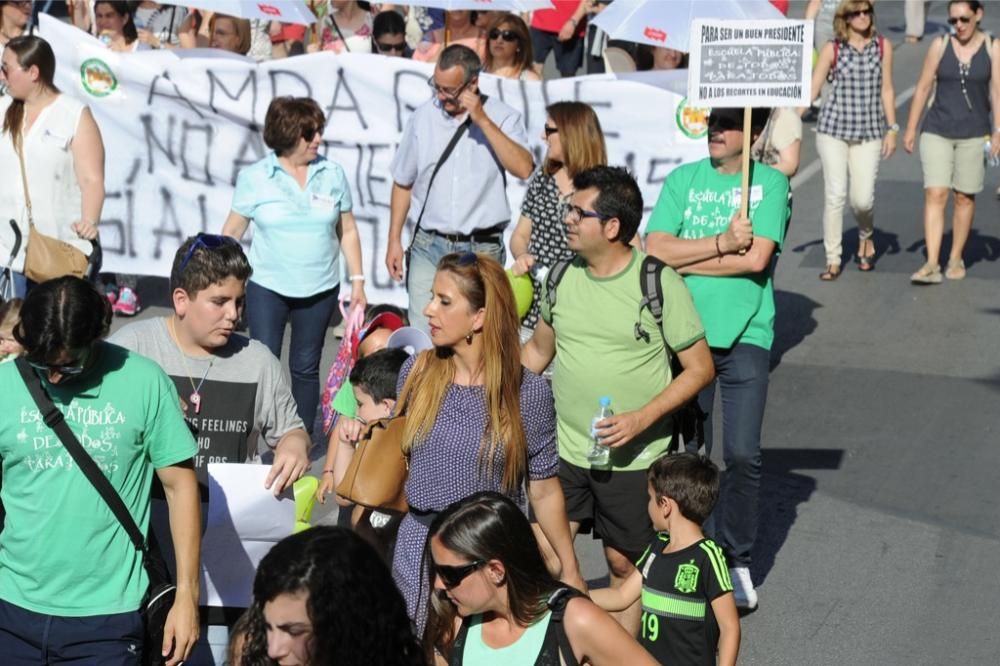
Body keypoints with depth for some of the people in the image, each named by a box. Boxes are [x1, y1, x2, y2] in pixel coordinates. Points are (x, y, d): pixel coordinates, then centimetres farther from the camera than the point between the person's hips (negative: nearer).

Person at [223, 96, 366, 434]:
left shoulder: (333, 174, 1)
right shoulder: (255, 177, -5)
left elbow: (347, 231, 8)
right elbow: (232, 231, 1)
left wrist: (357, 280, 6)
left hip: (319, 290, 2)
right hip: (267, 288, -2)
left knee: (306, 368, 9)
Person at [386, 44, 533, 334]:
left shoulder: (502, 117, -3)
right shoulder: (423, 117, 3)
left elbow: (524, 169, -20)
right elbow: (403, 183, 12)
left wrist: (482, 120, -20)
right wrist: (394, 240, 9)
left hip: (483, 249, -1)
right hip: (429, 246, 2)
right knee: (422, 336, -5)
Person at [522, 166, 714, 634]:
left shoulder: (658, 283, -13)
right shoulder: (562, 276, 1)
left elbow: (700, 368, -9)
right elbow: (538, 350, 17)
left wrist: (642, 419, -20)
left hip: (633, 456, -4)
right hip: (565, 450, 4)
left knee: (624, 562, 8)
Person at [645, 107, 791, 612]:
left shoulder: (770, 183, 0)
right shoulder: (682, 179, 7)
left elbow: (757, 258, -13)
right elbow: (655, 249, -5)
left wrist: (684, 258, -8)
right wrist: (721, 243, -14)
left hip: (745, 335, -2)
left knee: (743, 454, -4)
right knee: (682, 450, 7)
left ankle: (736, 559, 11)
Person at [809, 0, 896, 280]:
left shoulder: (883, 46, 4)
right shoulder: (832, 48, -1)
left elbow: (886, 90, 9)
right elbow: (812, 88, 1)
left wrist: (891, 130, 7)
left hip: (869, 131, 1)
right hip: (833, 128, -1)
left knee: (862, 199, -3)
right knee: (835, 195, -5)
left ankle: (865, 236, 31)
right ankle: (833, 260, 6)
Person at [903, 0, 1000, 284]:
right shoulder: (940, 45, 1)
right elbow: (923, 87, 4)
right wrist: (910, 129, 3)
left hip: (974, 134, 0)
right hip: (937, 131, 0)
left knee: (964, 197, 8)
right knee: (935, 195, -9)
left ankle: (956, 258, 22)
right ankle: (931, 264, -13)